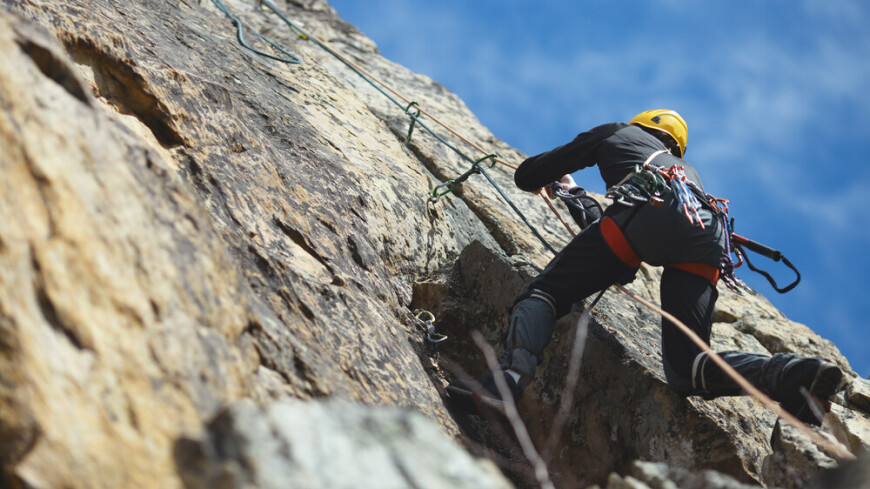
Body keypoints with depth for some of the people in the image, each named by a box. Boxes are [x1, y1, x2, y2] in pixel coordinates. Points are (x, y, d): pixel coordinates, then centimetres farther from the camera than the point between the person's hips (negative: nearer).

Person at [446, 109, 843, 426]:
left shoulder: (616, 133, 36)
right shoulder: (688, 170, 48)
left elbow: (527, 176, 34)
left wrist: (555, 179, 60)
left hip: (650, 207, -4)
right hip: (708, 236, 5)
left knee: (541, 294, 2)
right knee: (685, 371, 4)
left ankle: (514, 372, -28)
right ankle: (789, 374, -20)